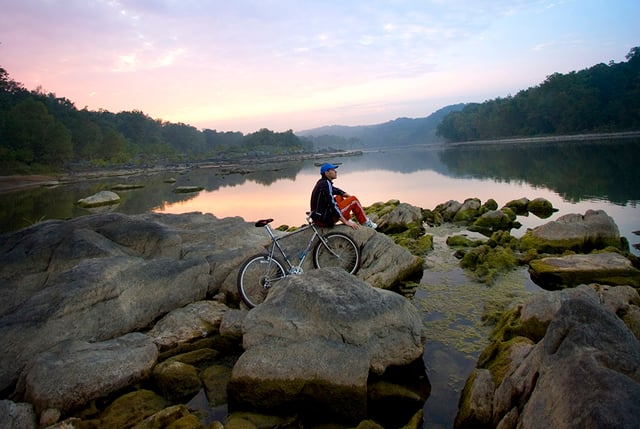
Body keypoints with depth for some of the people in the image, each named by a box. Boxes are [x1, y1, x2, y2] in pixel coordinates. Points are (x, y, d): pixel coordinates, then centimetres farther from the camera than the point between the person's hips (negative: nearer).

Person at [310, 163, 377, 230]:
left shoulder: (322, 182, 13)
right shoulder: (326, 184, -16)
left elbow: (337, 191, 26)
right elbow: (332, 205, -23)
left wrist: (351, 197, 17)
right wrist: (346, 222, -20)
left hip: (318, 218, 10)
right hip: (325, 219, -10)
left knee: (340, 197, 26)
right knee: (354, 200, -2)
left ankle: (348, 220, 21)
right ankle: (366, 223, 12)